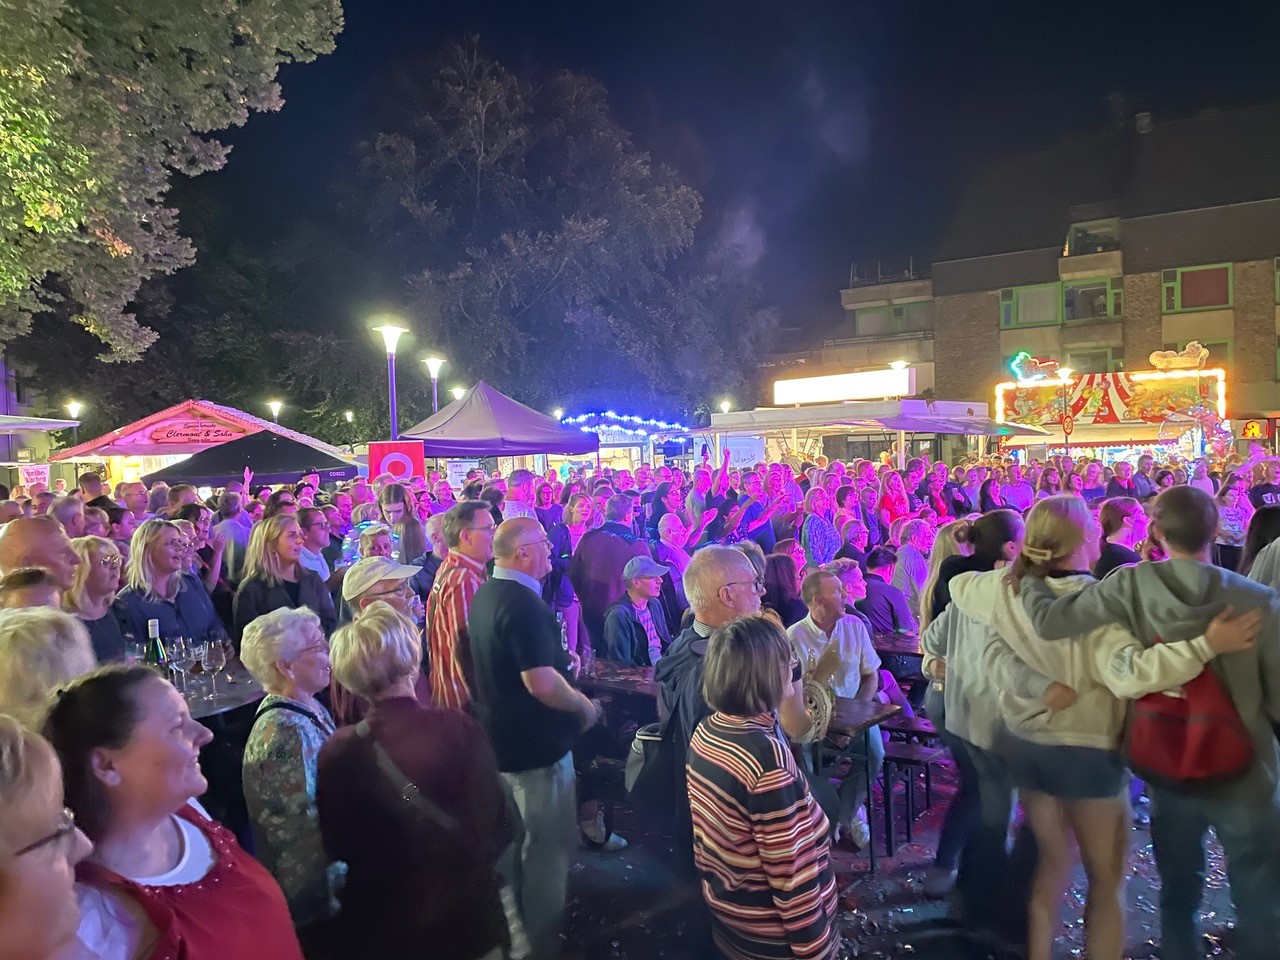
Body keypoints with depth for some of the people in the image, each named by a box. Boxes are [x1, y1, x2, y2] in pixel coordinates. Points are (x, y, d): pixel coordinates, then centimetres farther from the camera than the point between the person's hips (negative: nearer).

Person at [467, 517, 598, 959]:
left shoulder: (484, 595, 5)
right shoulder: (524, 604, -27)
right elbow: (542, 684, -32)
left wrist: (559, 658, 13)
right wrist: (585, 707, -16)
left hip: (499, 740, 10)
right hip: (537, 746, -10)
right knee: (549, 848, 5)